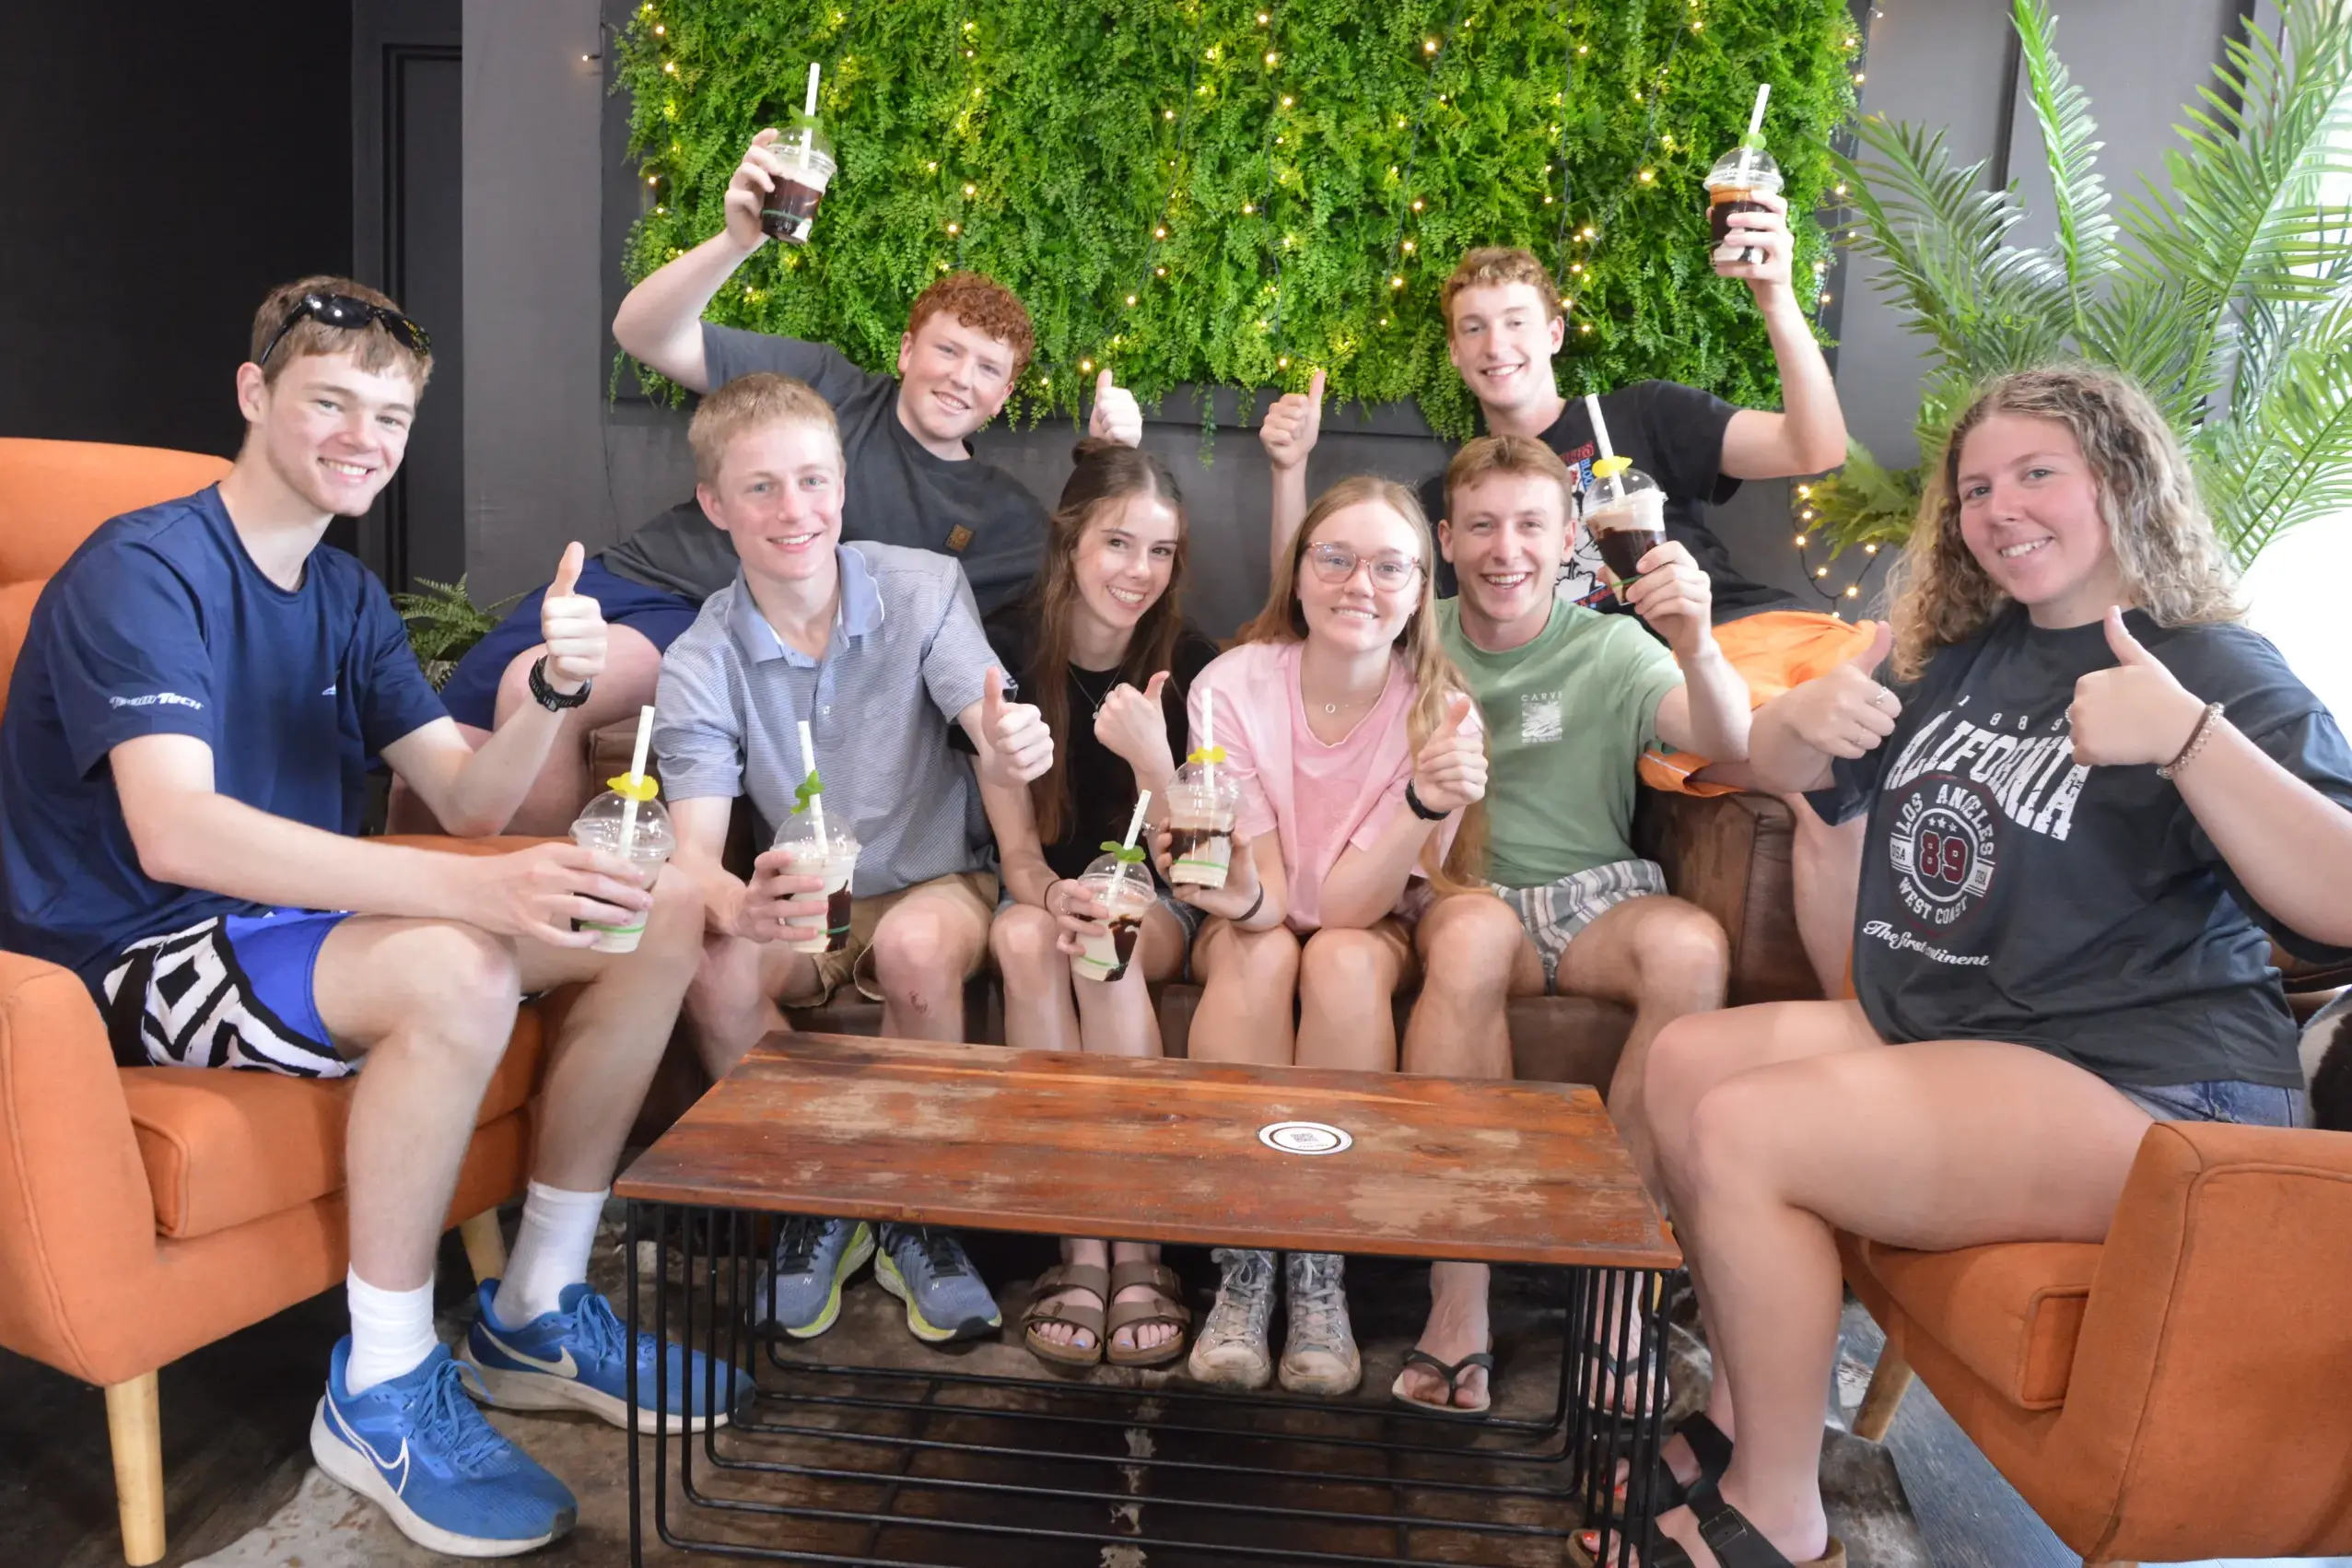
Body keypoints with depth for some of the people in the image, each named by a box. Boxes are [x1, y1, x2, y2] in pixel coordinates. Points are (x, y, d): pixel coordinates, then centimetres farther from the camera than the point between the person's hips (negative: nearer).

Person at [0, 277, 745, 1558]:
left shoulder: (345, 594, 11)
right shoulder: (142, 572, -15)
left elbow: (469, 796, 4)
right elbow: (173, 833, -31)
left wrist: (553, 689, -18)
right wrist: (470, 891, -41)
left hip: (301, 921, 8)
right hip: (142, 961, -8)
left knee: (661, 910, -5)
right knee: (454, 972, -37)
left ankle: (536, 1314, 4)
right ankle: (381, 1395, -16)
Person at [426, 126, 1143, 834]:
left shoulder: (999, 513, 6)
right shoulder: (825, 383, 4)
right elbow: (642, 335, -3)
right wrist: (737, 240, -22)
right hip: (636, 574, 3)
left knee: (535, 687, -29)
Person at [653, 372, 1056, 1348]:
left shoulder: (924, 589, -10)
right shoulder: (702, 662, -8)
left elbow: (996, 731, -24)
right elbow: (693, 848, -18)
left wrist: (1011, 754, -51)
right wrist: (739, 907, -44)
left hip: (941, 882, -1)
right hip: (806, 906, 2)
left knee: (917, 943, -35)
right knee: (713, 974, -29)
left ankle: (919, 1219, -11)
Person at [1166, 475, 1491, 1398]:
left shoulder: (1440, 716, -17)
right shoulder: (1233, 686, -17)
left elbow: (1349, 904, -25)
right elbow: (1266, 900, -20)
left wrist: (1428, 806, -41)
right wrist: (1238, 891, -44)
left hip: (1376, 936, 0)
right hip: (1252, 936, 0)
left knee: (1343, 958, -32)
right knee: (1258, 950, -32)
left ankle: (1320, 1275, -23)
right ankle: (1244, 1269, -25)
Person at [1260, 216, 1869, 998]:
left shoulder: (1641, 417, 20)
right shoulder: (1450, 496, 24)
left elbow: (1816, 449, 7)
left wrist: (1777, 298, -7)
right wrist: (1290, 467, 8)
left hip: (1761, 628, 2)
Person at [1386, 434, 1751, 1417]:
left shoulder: (1609, 648, 6)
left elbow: (1733, 745, -11)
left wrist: (1697, 645, -30)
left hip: (1593, 898, 1)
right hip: (1459, 897, -1)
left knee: (1692, 947, -33)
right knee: (1474, 934, -37)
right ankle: (1458, 1301, -34)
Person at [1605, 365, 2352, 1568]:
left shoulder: (2220, 677, -9)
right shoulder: (1955, 653, 12)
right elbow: (1788, 772, 19)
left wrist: (2188, 738, -36)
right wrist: (1804, 716, -4)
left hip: (2146, 1092, -8)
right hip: (1935, 1037, 8)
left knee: (1742, 1132, -23)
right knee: (1684, 1060, 0)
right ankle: (1744, 1415, 11)